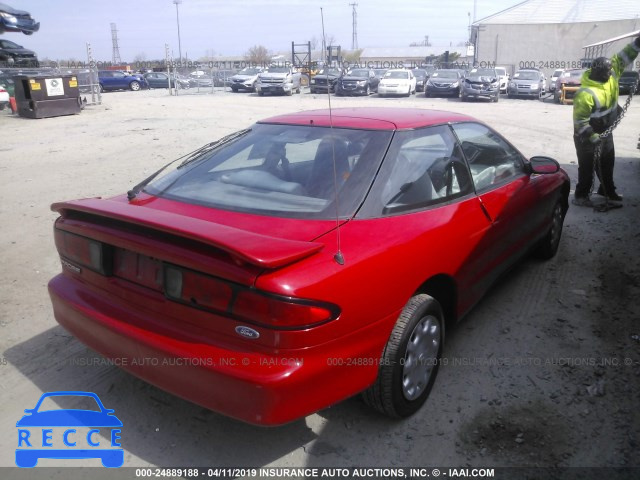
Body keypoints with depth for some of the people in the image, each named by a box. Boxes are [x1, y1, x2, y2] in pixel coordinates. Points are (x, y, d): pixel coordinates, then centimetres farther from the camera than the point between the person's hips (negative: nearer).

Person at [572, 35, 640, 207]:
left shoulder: (611, 75, -6)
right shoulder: (585, 94, -30)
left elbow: (622, 58, 6)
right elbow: (579, 121, -28)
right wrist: (593, 138, -28)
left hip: (605, 132, 9)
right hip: (588, 136, -9)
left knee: (608, 163, 20)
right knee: (587, 167, 1)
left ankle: (607, 190, 37)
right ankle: (581, 196, 14)